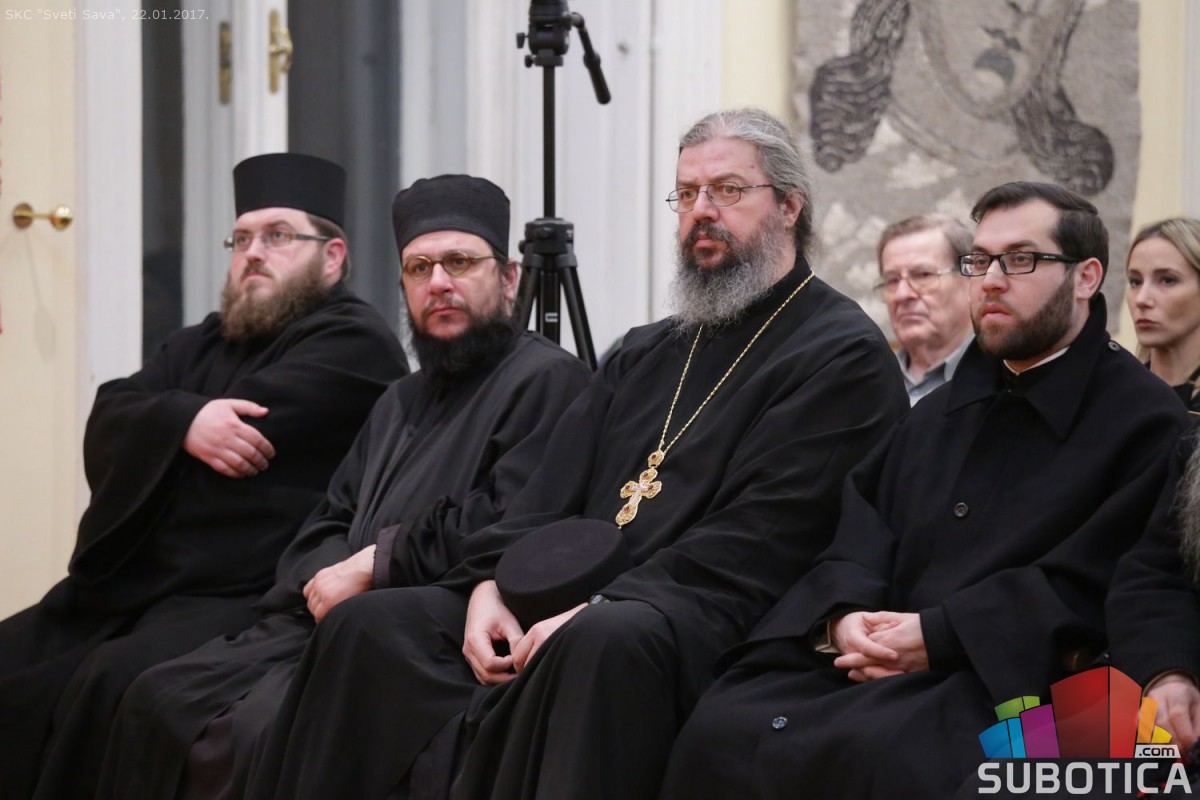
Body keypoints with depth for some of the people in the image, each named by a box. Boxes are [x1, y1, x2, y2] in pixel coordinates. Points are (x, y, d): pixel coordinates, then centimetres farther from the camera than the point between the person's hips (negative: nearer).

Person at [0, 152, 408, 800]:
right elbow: (107, 425, 6)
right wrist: (182, 422, -15)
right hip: (129, 588, 8)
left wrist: (150, 435, 5)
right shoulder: (203, 344, 23)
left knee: (108, 688, -31)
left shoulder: (353, 345, -3)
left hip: (244, 603, -8)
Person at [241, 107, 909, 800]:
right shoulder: (646, 354, 27)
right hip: (570, 601, 7)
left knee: (603, 641, -40)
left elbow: (761, 540, -12)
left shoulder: (843, 356, 1)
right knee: (369, 625, -11)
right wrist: (490, 583, -3)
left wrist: (601, 607, -20)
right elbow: (552, 495, 19)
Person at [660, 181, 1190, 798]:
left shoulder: (1146, 419, 2)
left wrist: (937, 635, -14)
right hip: (872, 660, 6)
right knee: (720, 729, -21)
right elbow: (859, 532, 17)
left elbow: (1089, 585, -10)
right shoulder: (944, 411, 26)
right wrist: (841, 617, -6)